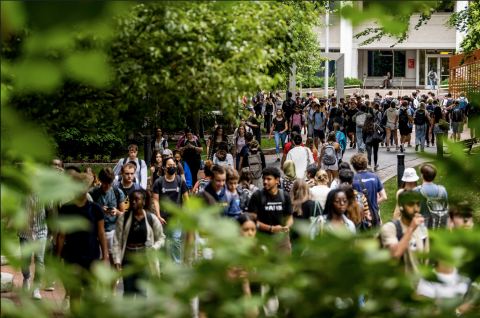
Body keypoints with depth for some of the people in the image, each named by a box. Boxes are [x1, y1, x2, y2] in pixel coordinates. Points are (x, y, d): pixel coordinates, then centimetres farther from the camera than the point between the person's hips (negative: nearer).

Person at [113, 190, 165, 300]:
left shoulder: (152, 219, -2)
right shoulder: (123, 218, -2)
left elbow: (161, 238, 7)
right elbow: (117, 240, -3)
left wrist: (154, 247, -14)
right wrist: (117, 259, -11)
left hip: (144, 258, -1)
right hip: (128, 257, 1)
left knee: (141, 292, 1)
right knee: (128, 291, 8)